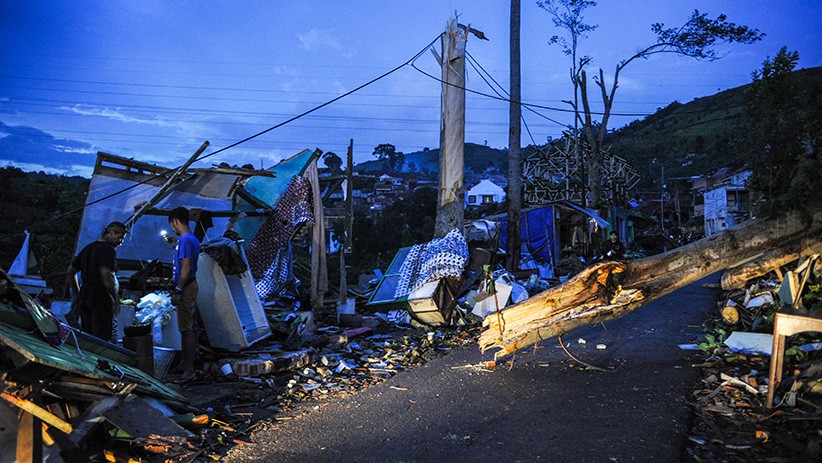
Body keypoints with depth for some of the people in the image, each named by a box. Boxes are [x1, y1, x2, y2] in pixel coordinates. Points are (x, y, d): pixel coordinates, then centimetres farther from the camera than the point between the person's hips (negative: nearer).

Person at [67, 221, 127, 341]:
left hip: (84, 299, 9)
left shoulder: (88, 247, 16)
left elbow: (71, 271, 21)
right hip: (101, 300, -8)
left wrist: (77, 294, 23)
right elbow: (106, 274, -24)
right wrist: (116, 299, -15)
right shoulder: (108, 249, -12)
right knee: (101, 340, -6)